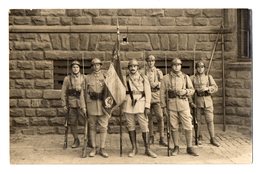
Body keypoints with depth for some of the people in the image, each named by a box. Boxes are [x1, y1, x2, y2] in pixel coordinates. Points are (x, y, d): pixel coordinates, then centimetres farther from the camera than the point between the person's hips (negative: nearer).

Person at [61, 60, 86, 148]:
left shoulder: (84, 78, 4)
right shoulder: (67, 78, 3)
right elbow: (63, 92, 3)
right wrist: (64, 105, -1)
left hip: (82, 103, -1)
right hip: (71, 104, 1)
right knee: (72, 123, 7)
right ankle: (76, 141, 22)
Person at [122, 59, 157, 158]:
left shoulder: (143, 78, 6)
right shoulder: (125, 79, 9)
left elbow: (148, 93, 2)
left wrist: (147, 106, -5)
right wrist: (122, 106, 4)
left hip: (140, 103, -1)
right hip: (128, 104, 2)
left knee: (144, 126, -3)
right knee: (130, 126, 6)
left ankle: (147, 149, 5)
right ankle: (134, 148, 17)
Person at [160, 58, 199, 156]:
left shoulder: (185, 77, 8)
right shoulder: (166, 78, 3)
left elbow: (192, 90, 10)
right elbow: (162, 93, 3)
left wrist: (185, 91, -11)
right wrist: (164, 107, -1)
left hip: (183, 104, 1)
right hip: (171, 105, 0)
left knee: (188, 126, -1)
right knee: (174, 127, 5)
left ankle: (189, 148, 10)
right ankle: (176, 148, 17)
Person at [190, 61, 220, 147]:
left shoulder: (209, 77, 6)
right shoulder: (192, 78, 3)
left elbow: (215, 88, -1)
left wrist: (207, 88, -18)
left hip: (208, 101, 0)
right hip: (197, 101, 0)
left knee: (210, 120, 0)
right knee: (198, 120, 7)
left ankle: (212, 139, 8)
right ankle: (199, 137, 22)